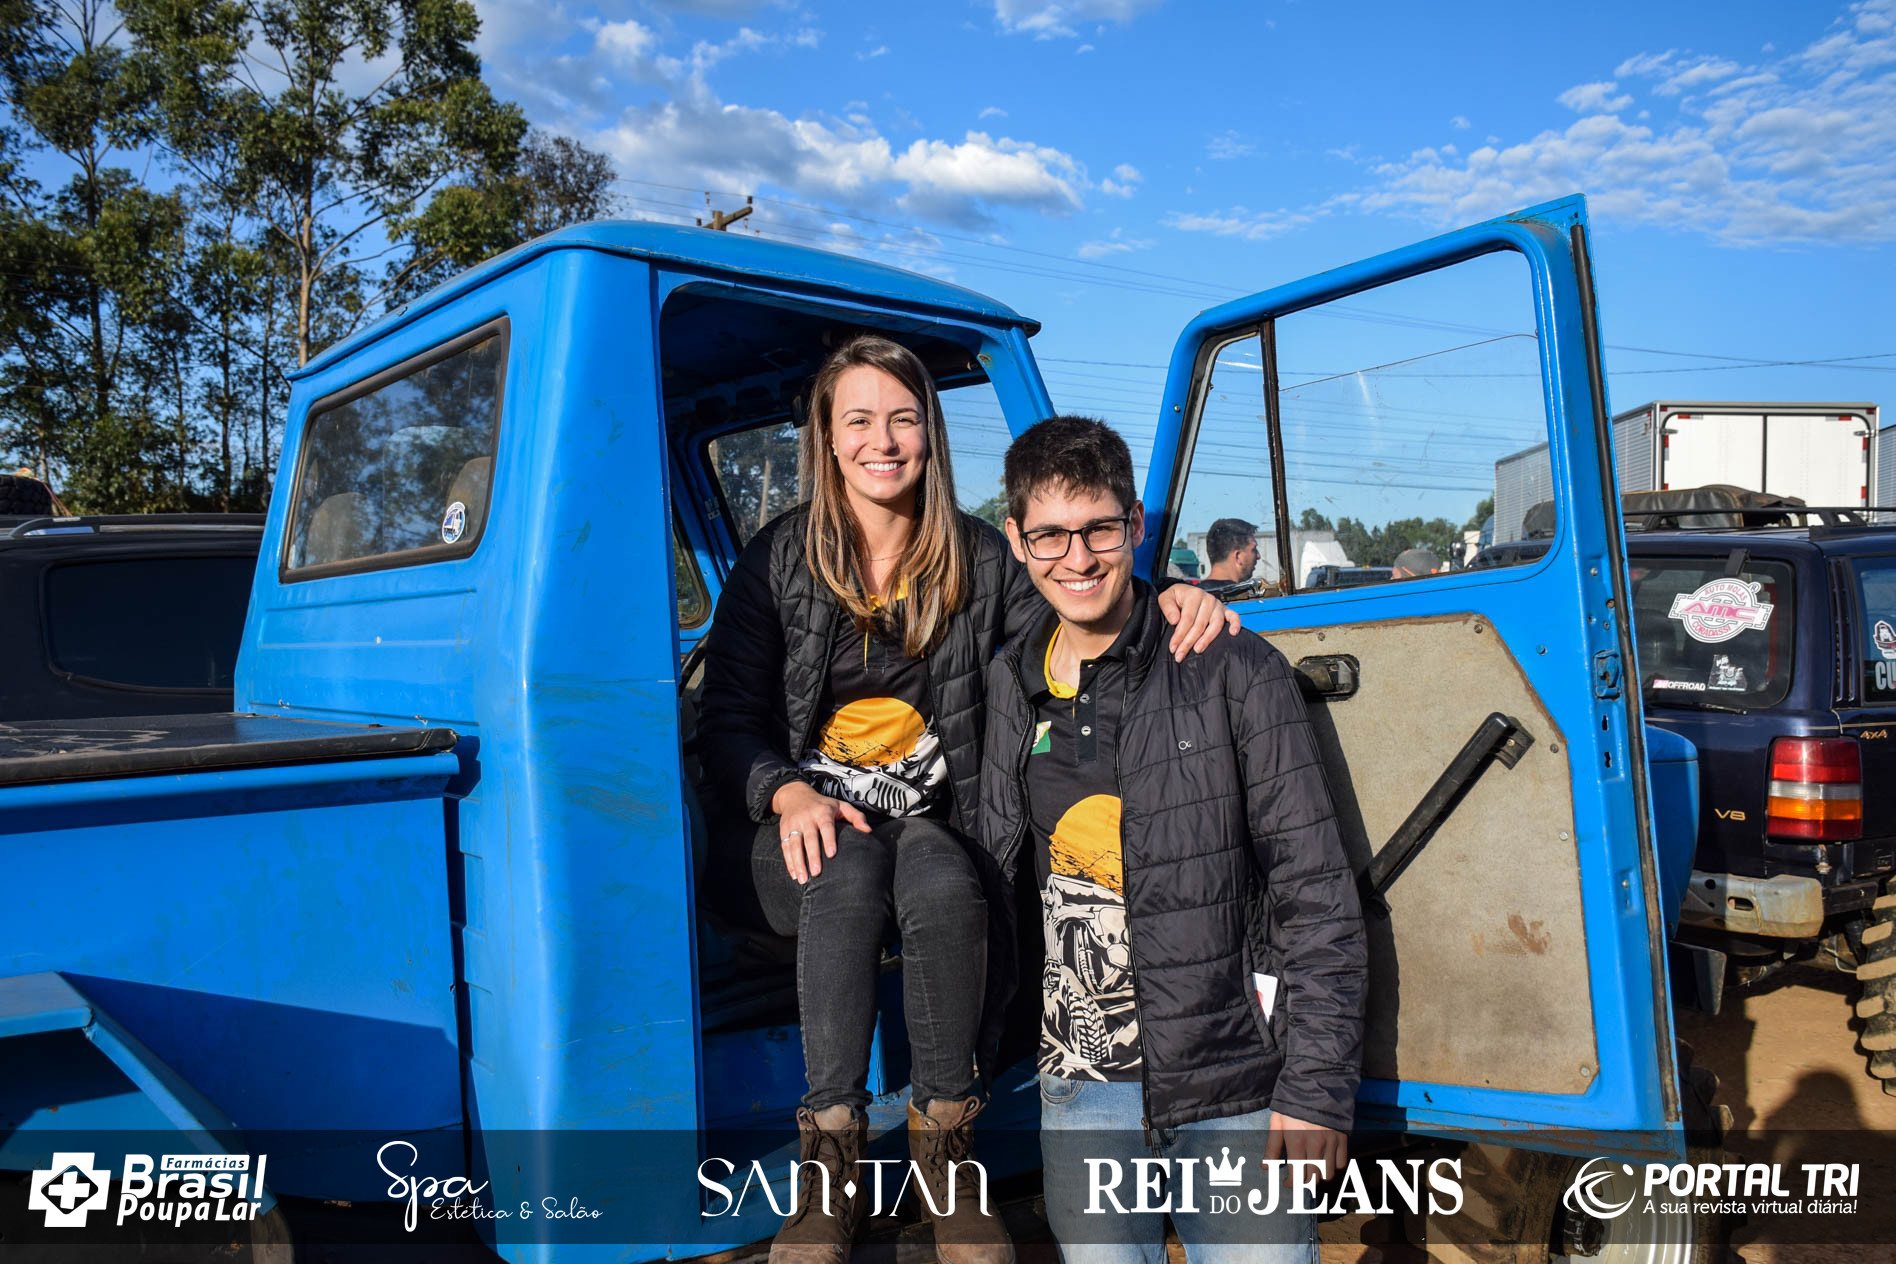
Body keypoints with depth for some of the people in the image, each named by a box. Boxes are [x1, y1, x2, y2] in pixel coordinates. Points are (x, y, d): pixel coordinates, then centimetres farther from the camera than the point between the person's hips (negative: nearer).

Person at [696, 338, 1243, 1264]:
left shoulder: (976, 557, 5)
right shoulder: (777, 560, 1)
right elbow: (727, 719, 0)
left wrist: (1170, 602, -24)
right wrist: (789, 792, -20)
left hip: (928, 819, 1)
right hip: (794, 829, -1)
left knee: (945, 890, -32)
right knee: (851, 872, -34)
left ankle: (944, 1142, -15)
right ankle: (829, 1151, -25)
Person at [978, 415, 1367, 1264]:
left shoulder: (1231, 669, -8)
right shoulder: (1011, 685, 5)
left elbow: (1317, 893, -7)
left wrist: (1316, 1086, -11)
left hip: (1238, 1088, -3)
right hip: (1081, 1089, 4)